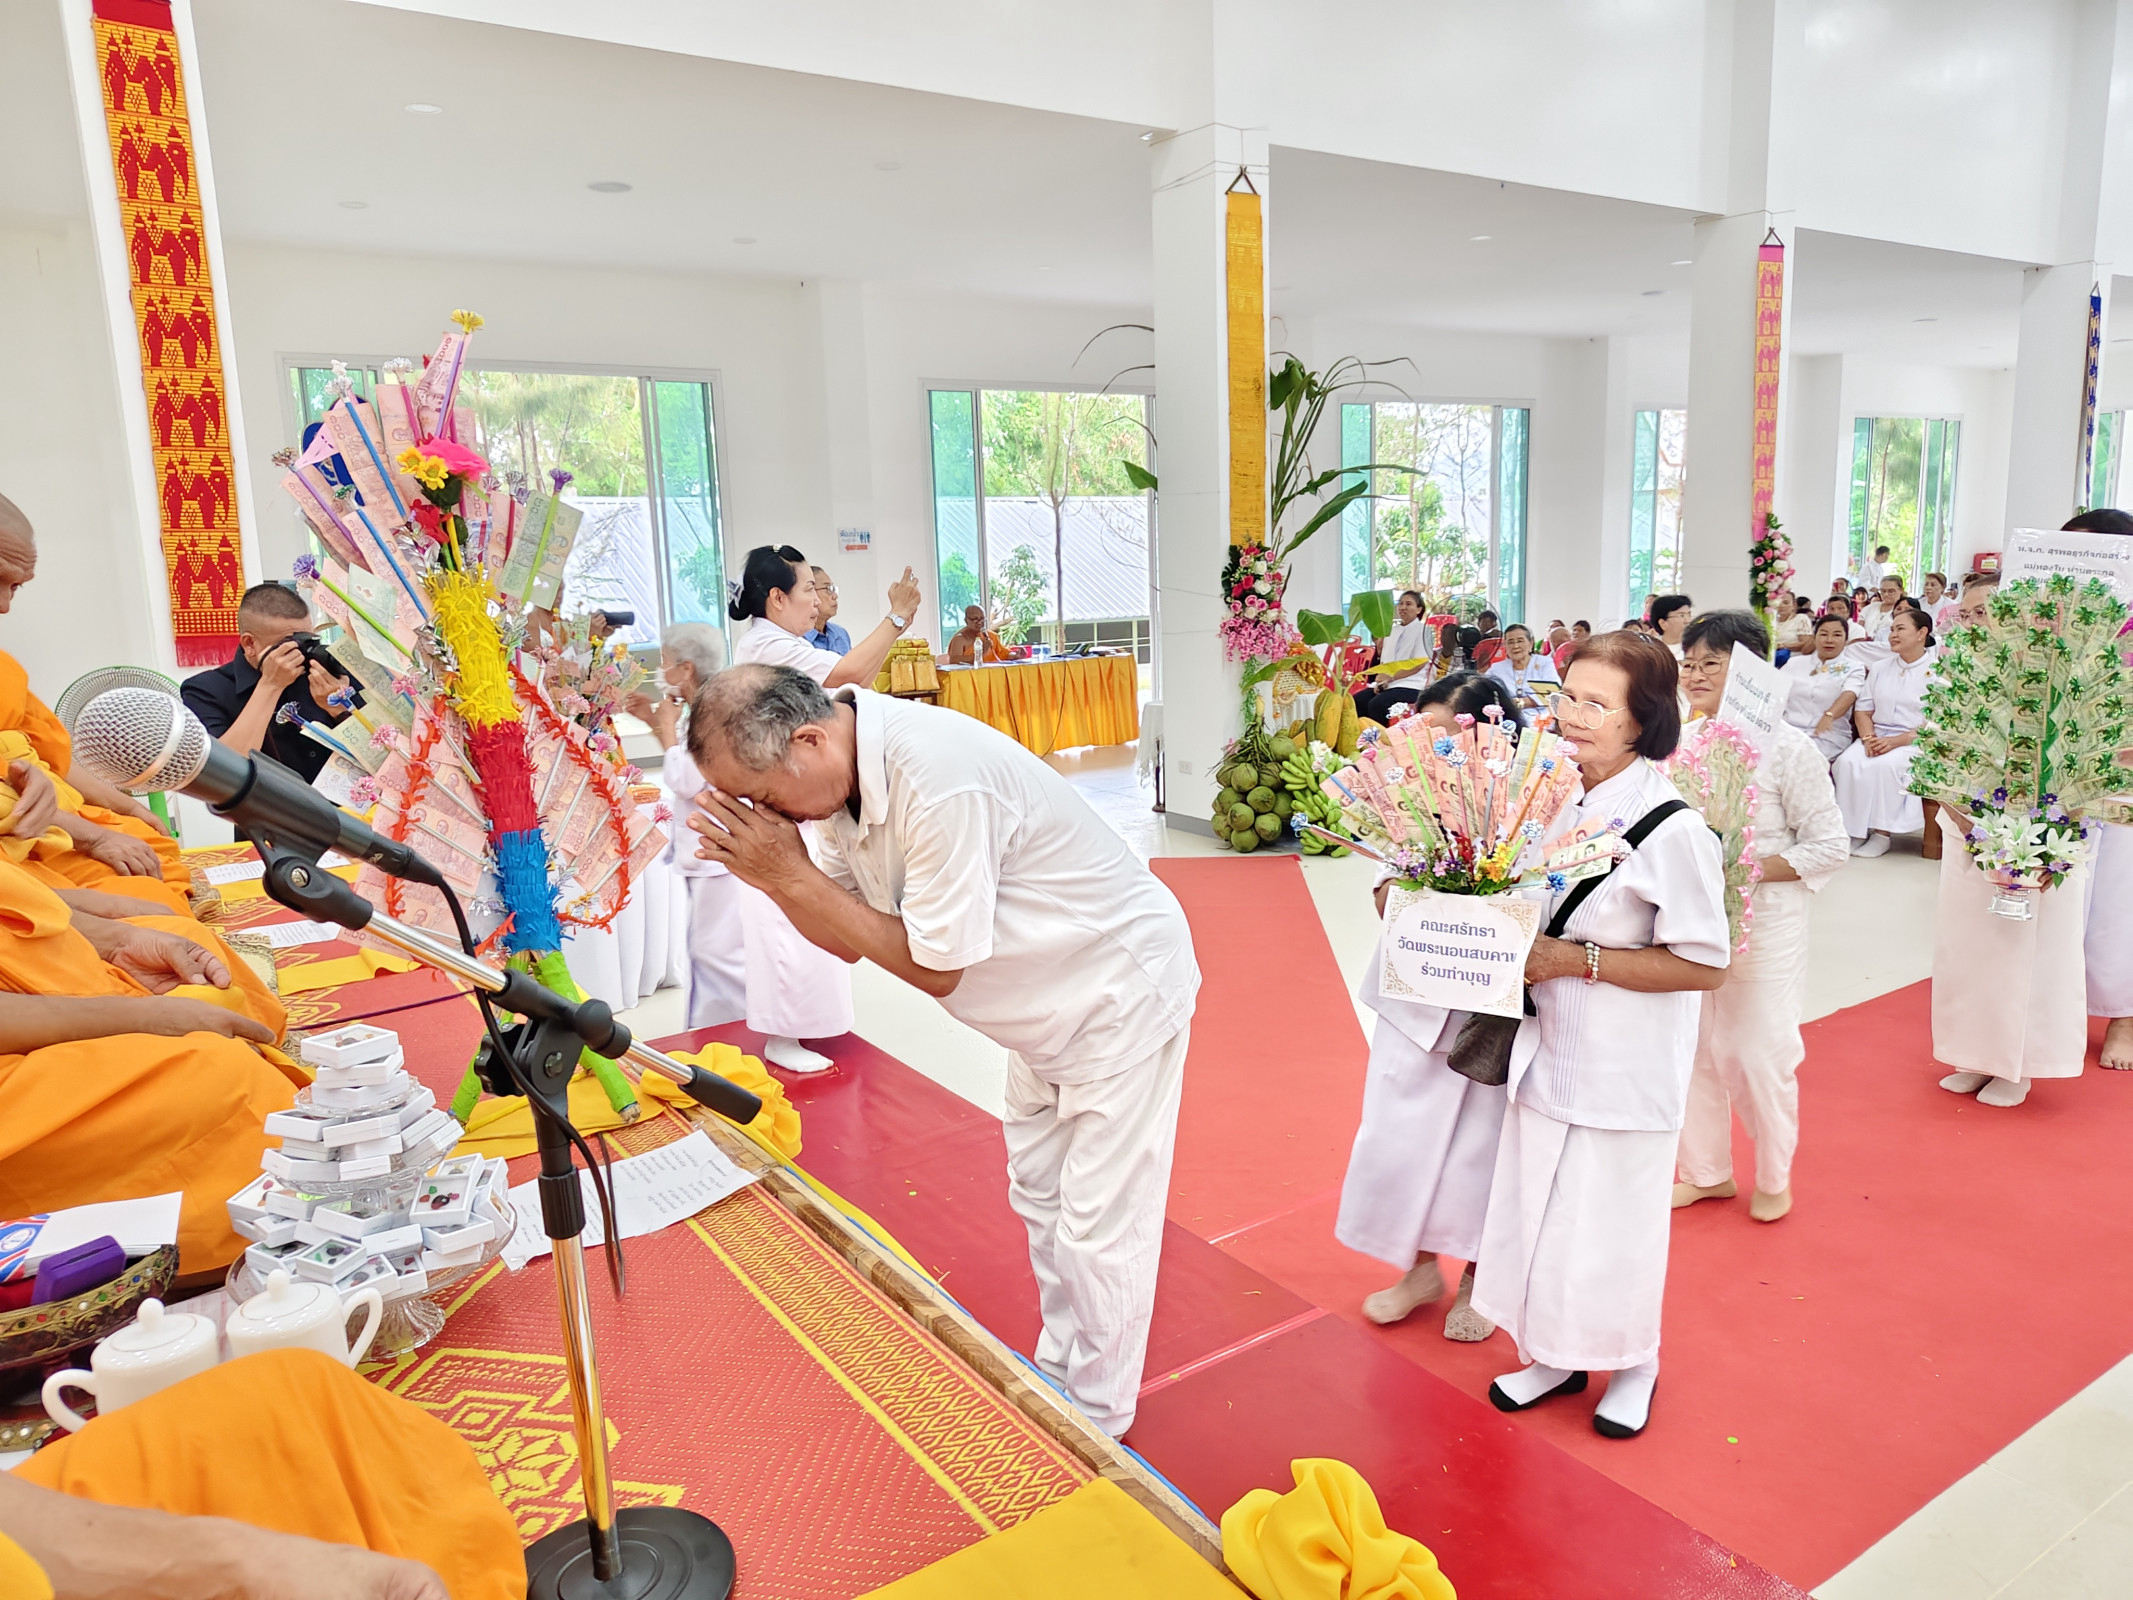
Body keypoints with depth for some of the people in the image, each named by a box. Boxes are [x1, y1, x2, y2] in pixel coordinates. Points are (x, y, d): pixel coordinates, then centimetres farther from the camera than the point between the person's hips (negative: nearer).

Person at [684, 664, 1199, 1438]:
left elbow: (937, 968, -28)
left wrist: (793, 876, -26)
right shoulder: (839, 777, -9)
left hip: (1121, 991, -9)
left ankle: (1095, 1425, 24)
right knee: (1040, 1200, 21)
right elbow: (851, 938, -2)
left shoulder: (937, 779, -37)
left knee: (1099, 1228, 3)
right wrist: (768, 875, -21)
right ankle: (1056, 1376, 41)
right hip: (1049, 1002, 9)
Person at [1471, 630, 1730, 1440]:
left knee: (1611, 1217, 10)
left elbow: (1703, 964, -18)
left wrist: (1577, 960, -22)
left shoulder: (1671, 829, -21)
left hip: (1625, 1065, -6)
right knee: (1537, 1204, 17)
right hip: (1549, 1047, 6)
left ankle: (1631, 1364, 37)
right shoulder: (1558, 800, 0)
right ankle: (1554, 1354, 39)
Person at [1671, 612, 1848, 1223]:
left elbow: (1829, 846, -9)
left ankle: (1774, 1178, 28)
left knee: (1759, 1051, 4)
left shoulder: (1786, 748, -12)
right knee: (1693, 1047, 12)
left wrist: (1752, 870, -19)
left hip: (1763, 923, -4)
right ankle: (1707, 1171, 32)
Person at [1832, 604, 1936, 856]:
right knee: (1848, 761, -27)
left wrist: (1896, 741, -20)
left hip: (1914, 741, -5)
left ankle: (1882, 834, -25)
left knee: (1884, 765, -35)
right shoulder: (1879, 669, 18)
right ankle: (1855, 831, -24)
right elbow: (1862, 709, 13)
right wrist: (1868, 738, -8)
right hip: (1877, 737, 5)